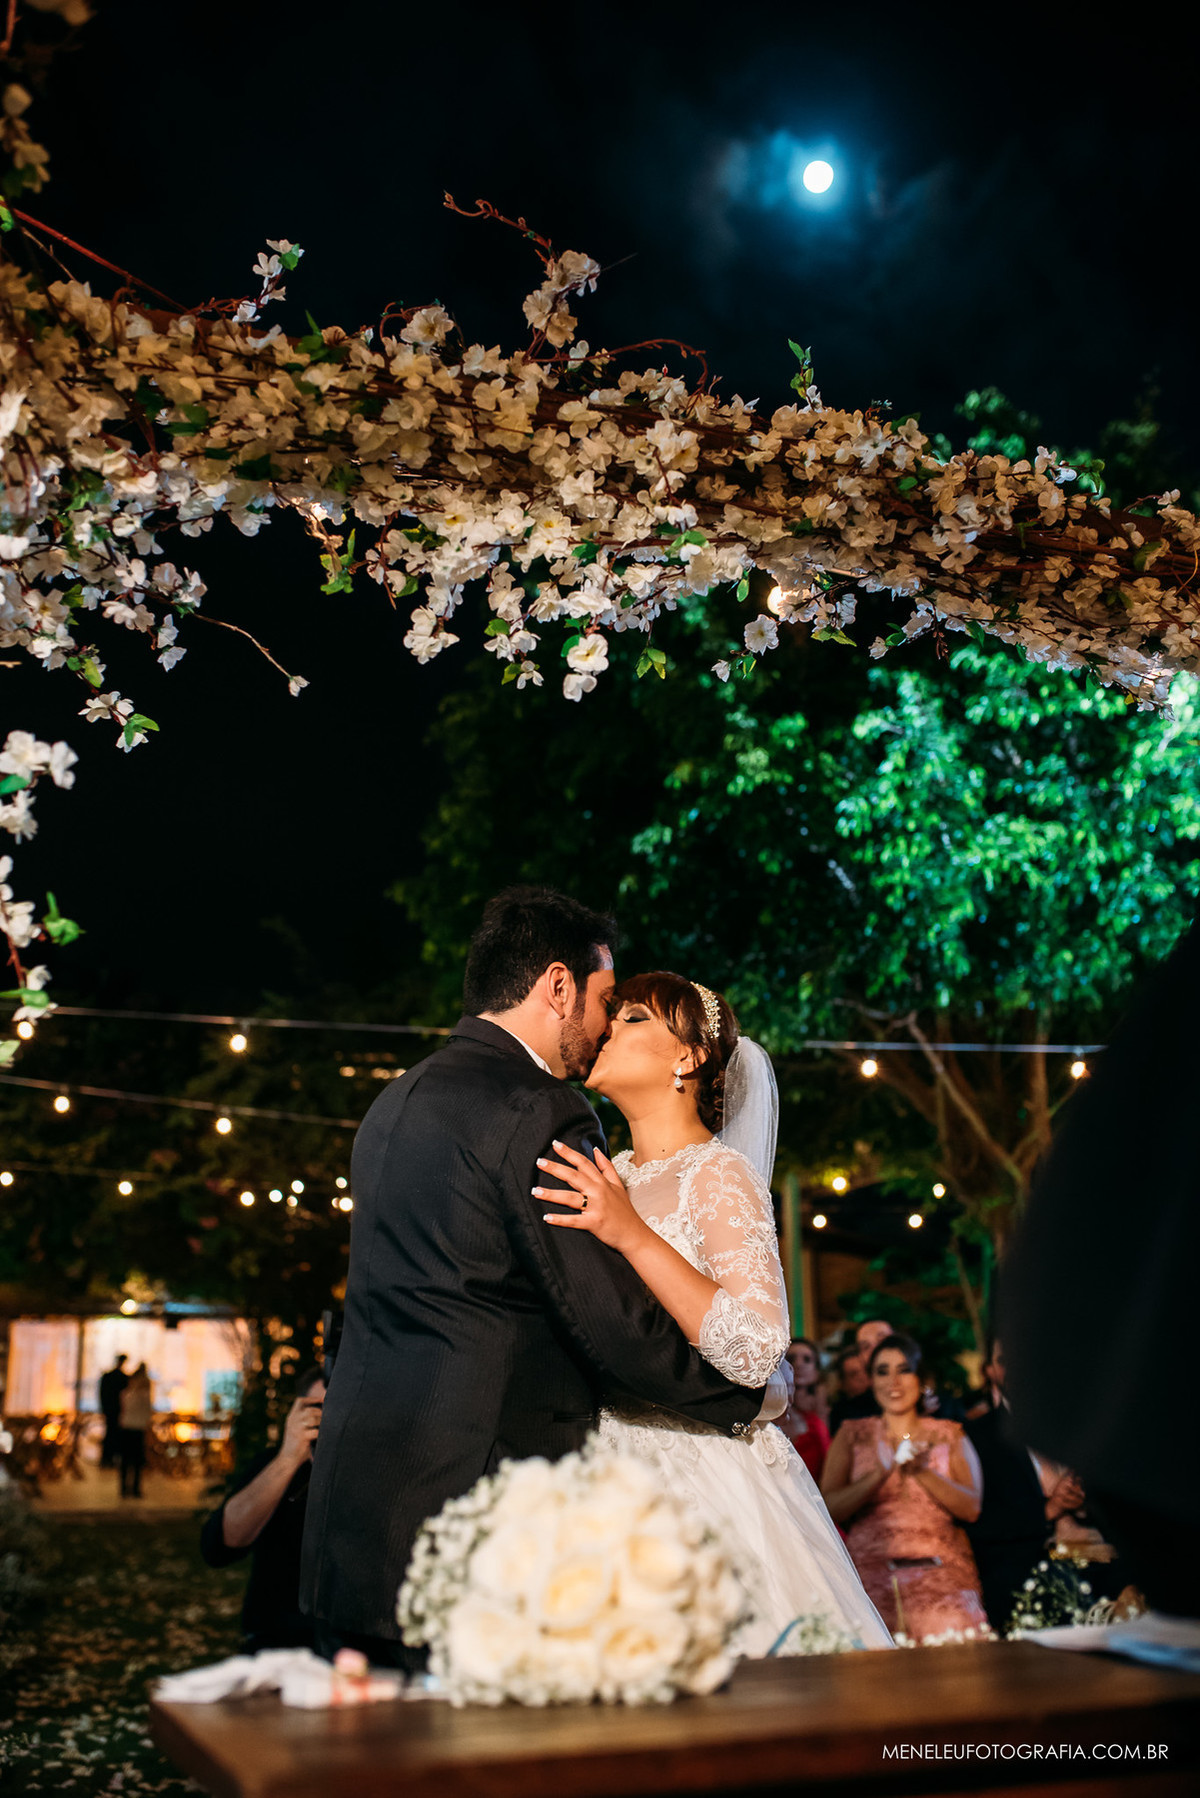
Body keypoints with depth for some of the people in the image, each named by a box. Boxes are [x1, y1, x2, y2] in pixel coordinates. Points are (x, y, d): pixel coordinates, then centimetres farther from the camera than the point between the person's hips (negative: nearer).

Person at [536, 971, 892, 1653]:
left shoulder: (717, 1173, -9)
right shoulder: (609, 1176, 12)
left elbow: (757, 1347, -21)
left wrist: (633, 1235, -25)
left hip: (703, 1481, -6)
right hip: (614, 1477, 6)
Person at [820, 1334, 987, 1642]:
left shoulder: (948, 1435, 13)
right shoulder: (852, 1435, 12)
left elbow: (971, 1509, 2)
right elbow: (830, 1509, 1)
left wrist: (923, 1472, -11)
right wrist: (880, 1474, -13)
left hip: (941, 1577, 0)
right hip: (872, 1576, 0)